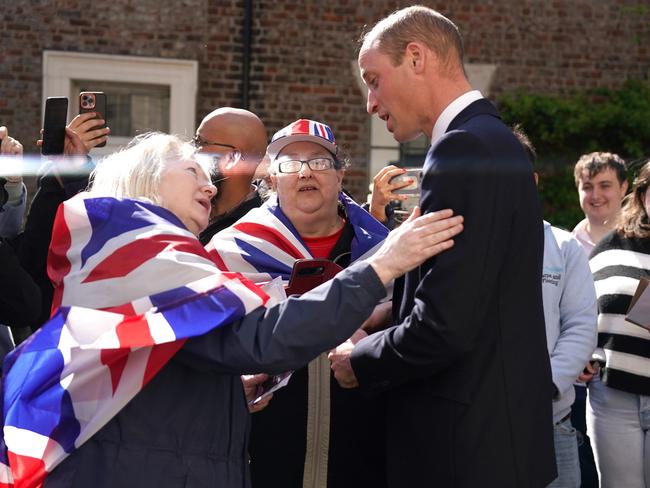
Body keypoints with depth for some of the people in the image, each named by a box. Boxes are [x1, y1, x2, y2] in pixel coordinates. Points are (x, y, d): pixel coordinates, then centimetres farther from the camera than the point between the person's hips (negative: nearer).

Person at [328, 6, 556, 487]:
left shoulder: (465, 147, -17)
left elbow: (444, 325, -23)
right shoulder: (493, 141, 13)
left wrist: (358, 361, -7)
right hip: (497, 430, 9)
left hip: (469, 447, -9)